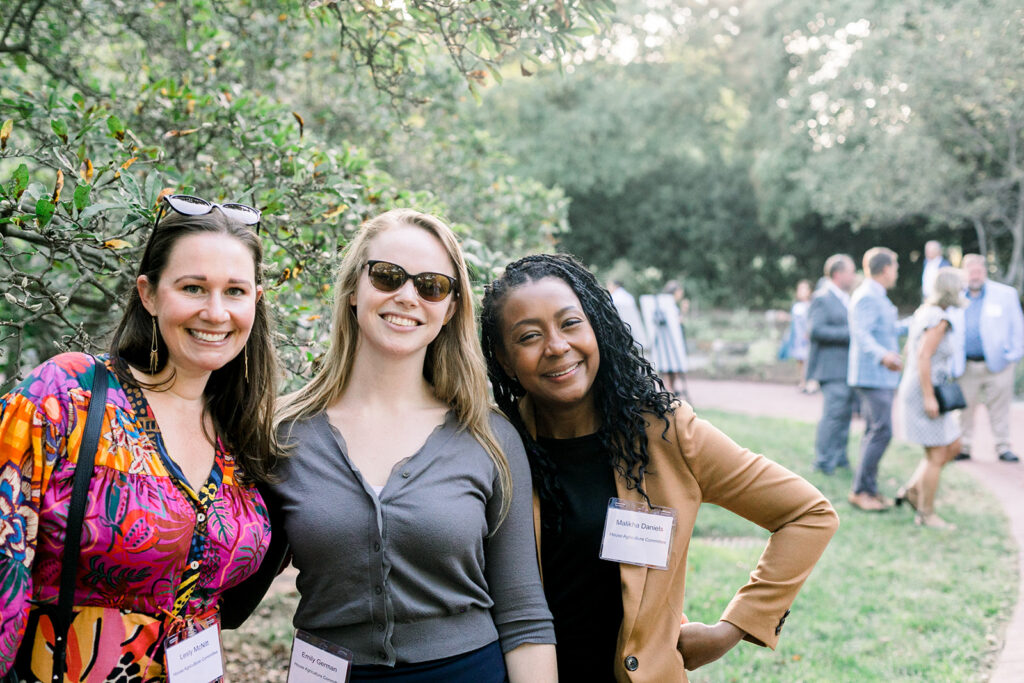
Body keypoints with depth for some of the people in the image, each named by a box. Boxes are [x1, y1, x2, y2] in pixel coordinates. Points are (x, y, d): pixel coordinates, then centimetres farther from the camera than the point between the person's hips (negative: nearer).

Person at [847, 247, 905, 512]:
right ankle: (861, 490, -10)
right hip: (872, 375, -11)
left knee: (874, 432, 11)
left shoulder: (876, 296, 19)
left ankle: (869, 490, 15)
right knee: (881, 431, -13)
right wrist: (883, 356, -43)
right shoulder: (867, 296, -14)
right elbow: (862, 334, -27)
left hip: (880, 377, 11)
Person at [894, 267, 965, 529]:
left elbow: (909, 350, 19)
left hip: (917, 388, 10)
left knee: (953, 446, 16)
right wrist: (929, 397, -23)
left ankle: (913, 489, 18)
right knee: (936, 456, -3)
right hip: (924, 392, -10)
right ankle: (926, 513, 5)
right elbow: (923, 357, -24)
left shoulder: (924, 312, 12)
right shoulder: (939, 319, -17)